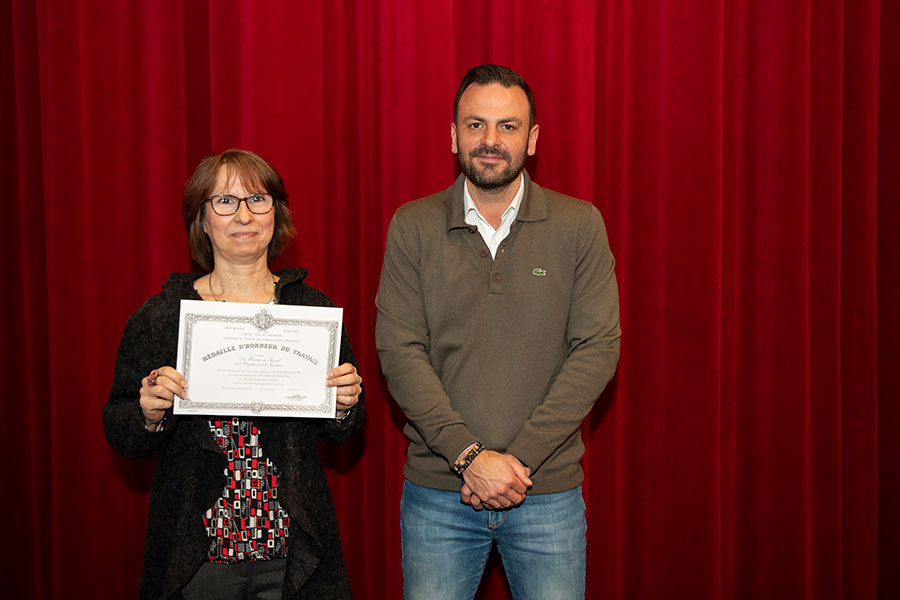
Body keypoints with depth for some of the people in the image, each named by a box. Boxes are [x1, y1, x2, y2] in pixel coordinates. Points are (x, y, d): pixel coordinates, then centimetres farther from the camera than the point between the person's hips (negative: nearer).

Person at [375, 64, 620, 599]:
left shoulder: (580, 225, -1)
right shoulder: (413, 227, 0)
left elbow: (598, 348, -6)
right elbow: (400, 352, -5)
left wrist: (519, 458, -13)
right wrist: (469, 455, -15)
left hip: (549, 492, 0)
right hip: (437, 490, 0)